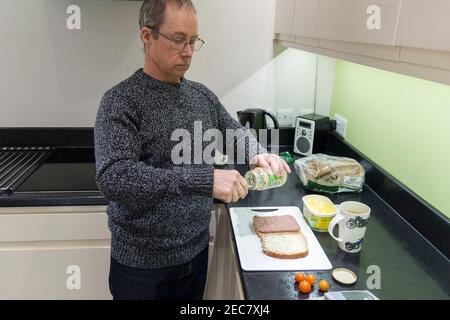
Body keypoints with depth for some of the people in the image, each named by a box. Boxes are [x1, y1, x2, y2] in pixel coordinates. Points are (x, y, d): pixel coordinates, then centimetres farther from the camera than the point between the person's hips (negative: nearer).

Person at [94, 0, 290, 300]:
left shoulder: (203, 95, 1)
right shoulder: (121, 101, -17)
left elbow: (235, 132, 14)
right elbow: (113, 178, -30)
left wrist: (257, 153, -10)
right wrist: (204, 180, -37)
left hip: (197, 251, 5)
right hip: (142, 263, -5)